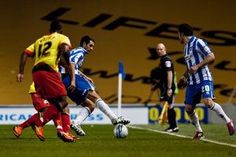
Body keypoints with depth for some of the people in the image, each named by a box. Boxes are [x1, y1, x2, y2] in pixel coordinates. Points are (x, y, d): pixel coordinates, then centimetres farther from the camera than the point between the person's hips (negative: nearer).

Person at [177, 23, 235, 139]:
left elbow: (211, 57, -14)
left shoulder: (198, 42, -6)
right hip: (192, 82, 9)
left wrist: (197, 66, -18)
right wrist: (184, 76, 24)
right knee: (188, 108, 1)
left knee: (208, 102, -26)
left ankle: (228, 121, -10)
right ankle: (199, 131, 17)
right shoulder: (186, 47, 20)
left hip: (204, 79, -8)